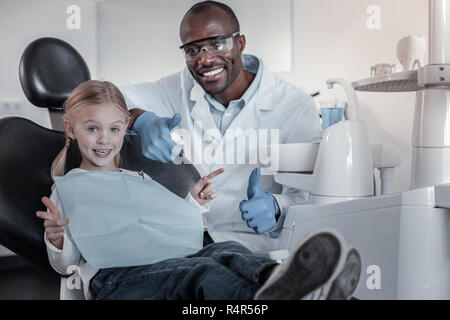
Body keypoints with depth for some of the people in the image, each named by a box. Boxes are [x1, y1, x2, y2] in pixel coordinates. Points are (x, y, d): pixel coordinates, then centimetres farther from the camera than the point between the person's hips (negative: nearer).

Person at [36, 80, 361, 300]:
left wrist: (194, 203, 17)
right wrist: (56, 238, -11)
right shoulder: (66, 189, 17)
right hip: (113, 278, -4)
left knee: (225, 250, -30)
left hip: (163, 261, 5)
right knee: (202, 271, -38)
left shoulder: (139, 180, 30)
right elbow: (65, 264, 12)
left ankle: (276, 282, -65)